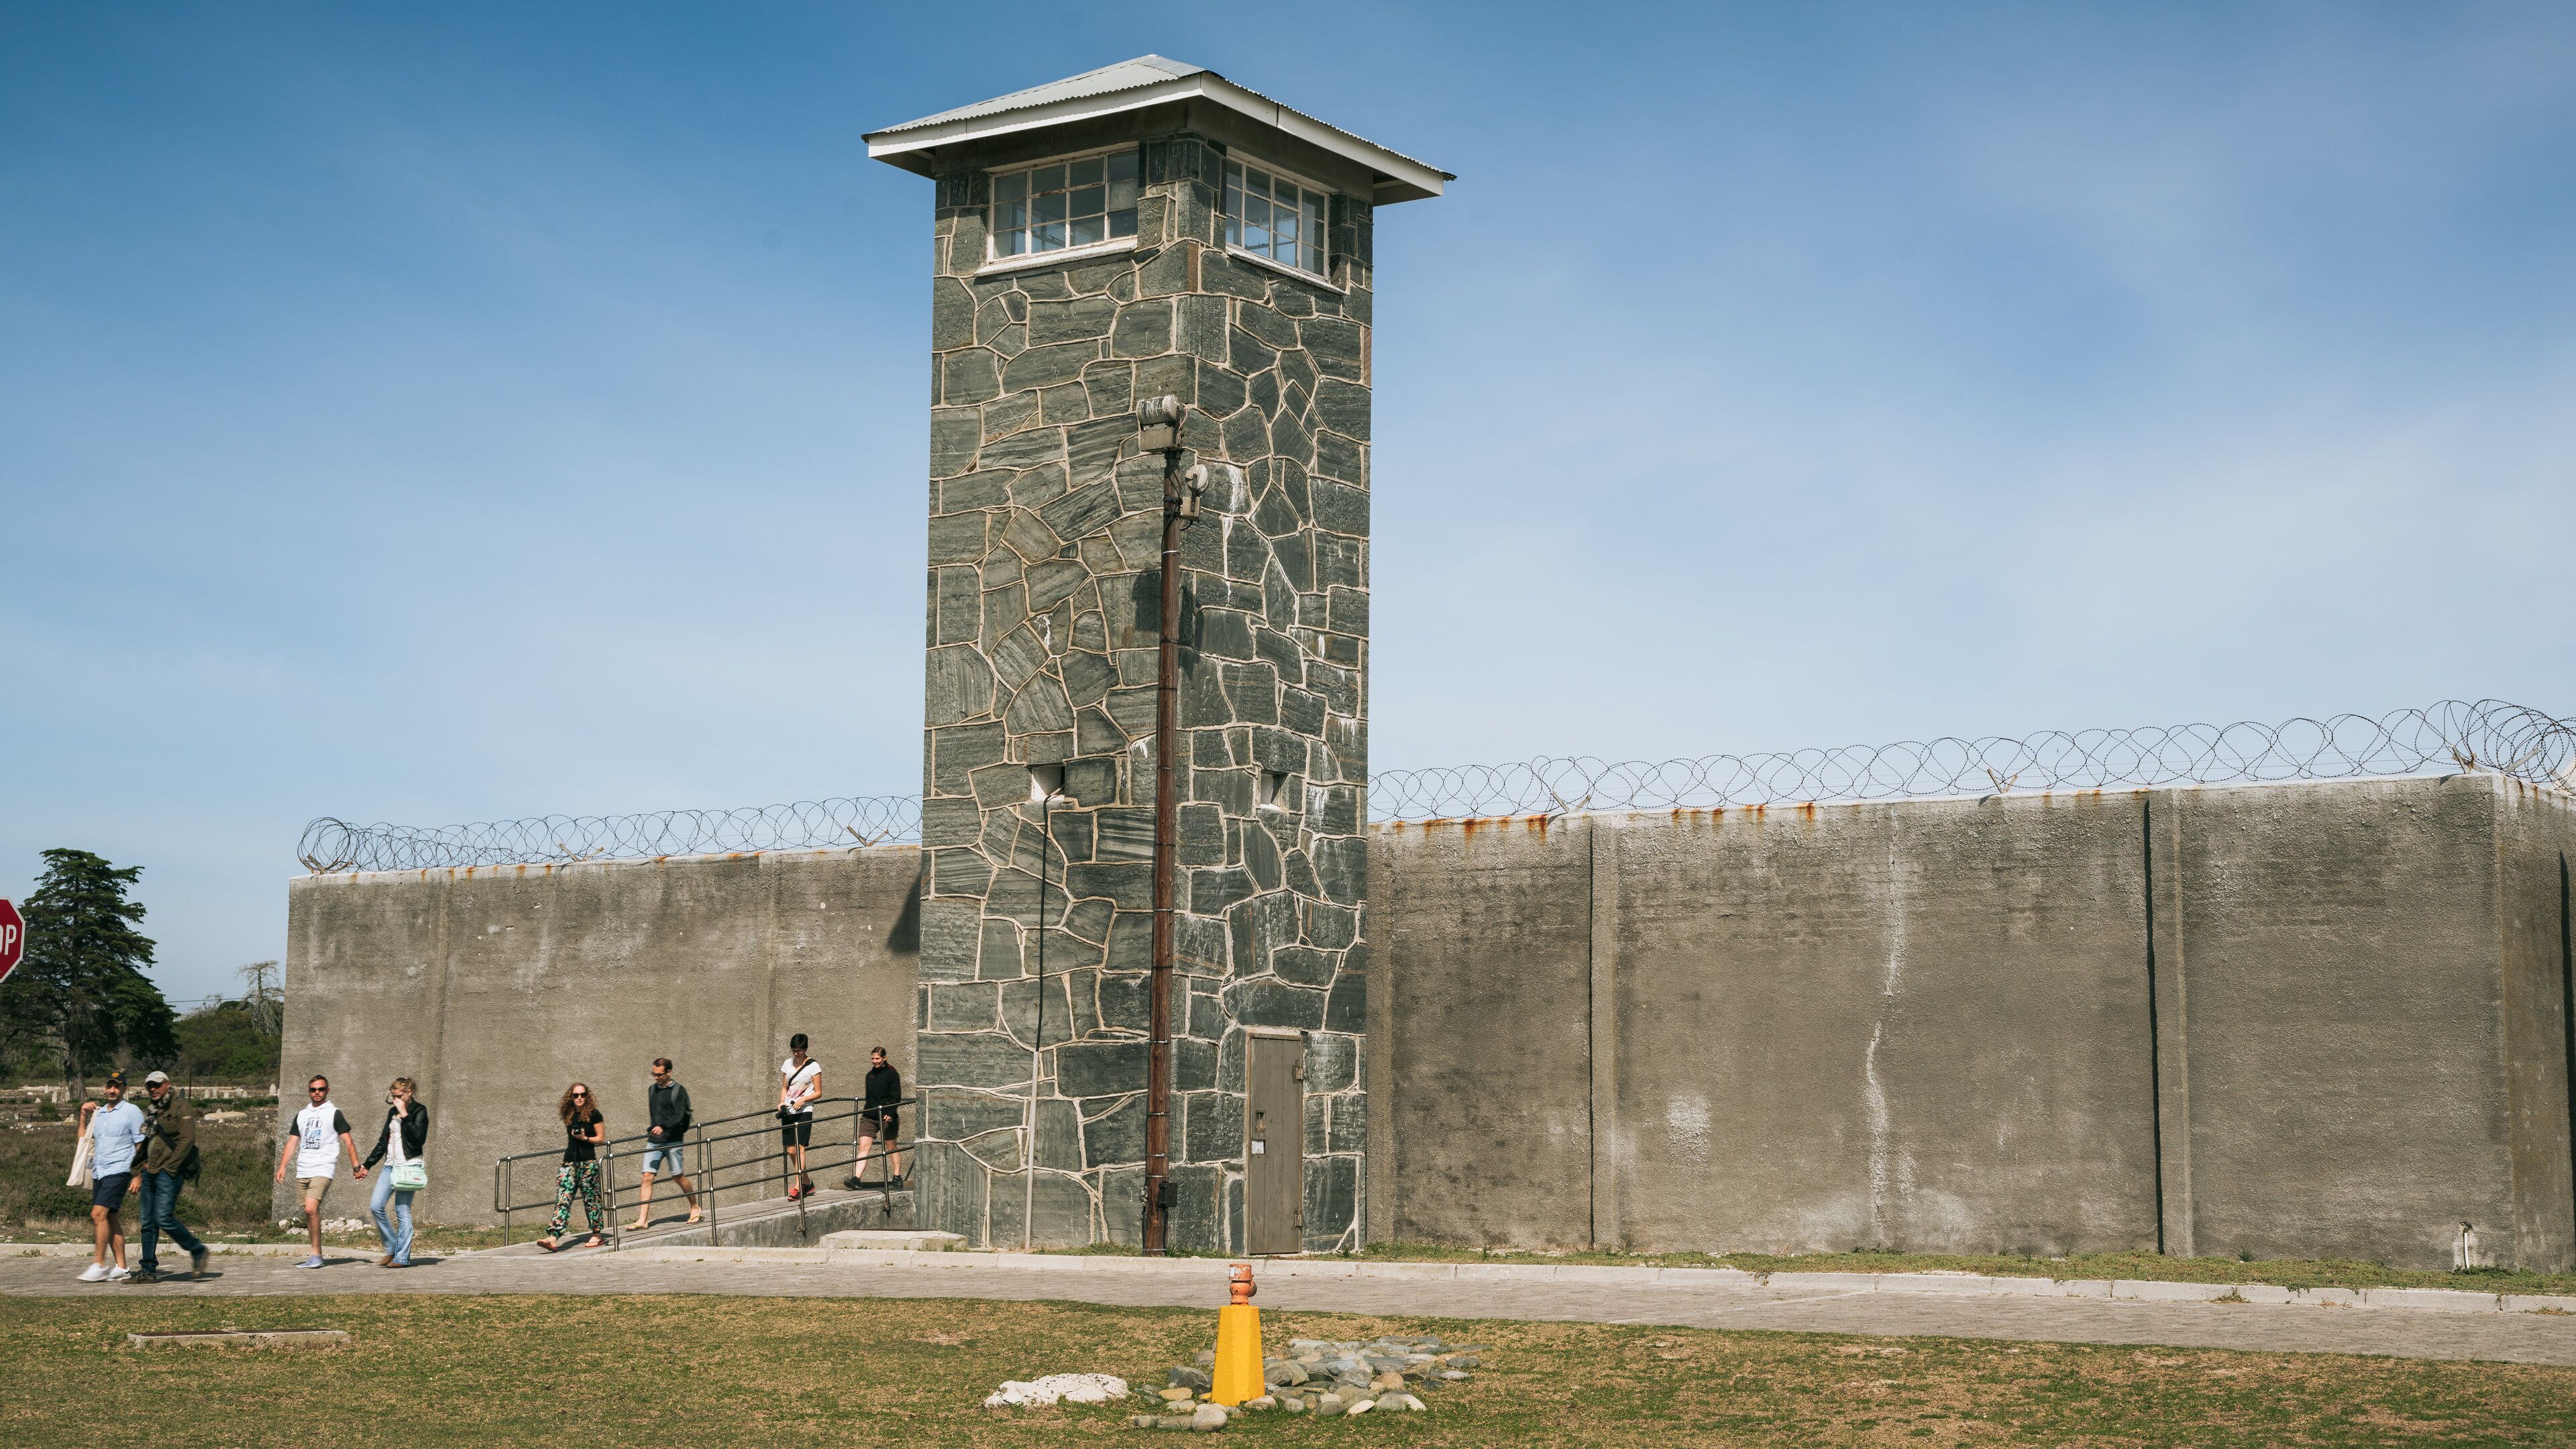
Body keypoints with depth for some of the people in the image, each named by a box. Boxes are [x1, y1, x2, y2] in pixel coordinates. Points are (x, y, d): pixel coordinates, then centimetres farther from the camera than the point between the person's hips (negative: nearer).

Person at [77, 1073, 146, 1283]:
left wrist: (138, 1175, -9)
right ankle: (121, 1268, 6)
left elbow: (141, 1145, -4)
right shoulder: (98, 1113, 17)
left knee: (99, 1214, -17)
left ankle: (99, 1264, -16)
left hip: (118, 1170, -7)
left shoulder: (132, 1112, -2)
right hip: (99, 1171, 7)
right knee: (110, 1219, 4)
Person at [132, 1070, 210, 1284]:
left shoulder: (181, 1107, -5)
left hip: (169, 1172, -8)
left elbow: (187, 1139, -14)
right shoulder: (153, 1111, 21)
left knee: (164, 1218, -16)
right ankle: (149, 1270, 8)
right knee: (148, 1223, 5)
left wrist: (171, 1167, -17)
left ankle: (197, 1250, 0)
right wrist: (141, 1172, 17)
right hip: (150, 1173, 8)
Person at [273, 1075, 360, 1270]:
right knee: (309, 1214, 6)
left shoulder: (334, 1114, 3)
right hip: (302, 1171, 6)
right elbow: (292, 1143, 17)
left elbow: (348, 1142, 1)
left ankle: (316, 1255, -16)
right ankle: (317, 1256, 13)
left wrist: (356, 1166, -6)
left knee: (311, 1209, -20)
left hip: (323, 1170, -6)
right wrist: (282, 1167, 5)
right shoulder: (301, 1115, 18)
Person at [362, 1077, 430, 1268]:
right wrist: (366, 1165, 21)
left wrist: (404, 1115, -15)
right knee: (375, 1206, -4)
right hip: (390, 1166, 7)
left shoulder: (419, 1111, -3)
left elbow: (419, 1137, -18)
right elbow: (383, 1142, 23)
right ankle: (391, 1249, 9)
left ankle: (402, 1257, -2)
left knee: (402, 1212, -7)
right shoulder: (393, 1112, 17)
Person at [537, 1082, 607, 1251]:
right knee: (563, 1199, -6)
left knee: (591, 1199, 0)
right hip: (570, 1161, 5)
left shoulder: (593, 1115, -2)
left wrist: (585, 1138, -14)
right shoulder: (568, 1116, 13)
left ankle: (597, 1236, 11)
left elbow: (601, 1138, -2)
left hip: (588, 1162, -5)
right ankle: (553, 1238, -16)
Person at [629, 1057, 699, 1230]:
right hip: (653, 1142, 5)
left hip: (673, 1141, -5)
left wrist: (663, 1127, -29)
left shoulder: (679, 1091, -5)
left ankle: (695, 1208, 25)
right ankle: (642, 1220, -10)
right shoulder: (652, 1090, 14)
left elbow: (679, 1117, -15)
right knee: (647, 1178, -6)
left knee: (678, 1176, 3)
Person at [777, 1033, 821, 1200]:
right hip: (788, 1112, 6)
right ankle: (807, 1183, 19)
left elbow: (818, 1092, -4)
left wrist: (802, 1100, -19)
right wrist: (782, 1102, -1)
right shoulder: (787, 1064, 12)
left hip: (804, 1112, -6)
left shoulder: (813, 1066, -4)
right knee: (791, 1151, 4)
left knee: (799, 1148, -15)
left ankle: (798, 1188, -17)